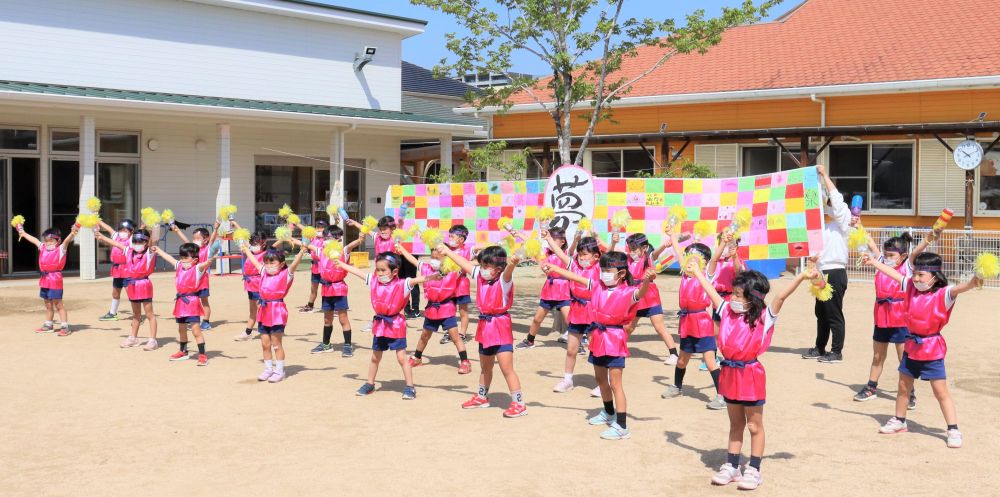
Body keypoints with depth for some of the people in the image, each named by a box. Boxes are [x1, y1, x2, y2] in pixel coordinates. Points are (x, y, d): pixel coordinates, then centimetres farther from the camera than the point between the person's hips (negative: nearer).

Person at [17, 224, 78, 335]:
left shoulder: (60, 249, -6)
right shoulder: (43, 248, 13)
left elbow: (67, 240, -23)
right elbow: (34, 240, 26)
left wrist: (72, 233, -41)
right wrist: (23, 233, 39)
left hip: (55, 280, -7)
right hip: (45, 279, 7)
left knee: (58, 304, -6)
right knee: (48, 304, 16)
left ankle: (65, 326, -5)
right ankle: (48, 325, 27)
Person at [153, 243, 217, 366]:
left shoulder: (197, 268, -10)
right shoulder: (179, 266, 11)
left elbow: (206, 263, -30)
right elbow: (169, 258, 26)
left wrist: (211, 259, -51)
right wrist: (157, 250, 38)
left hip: (192, 302, -8)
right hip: (180, 301, 8)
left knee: (196, 329, -12)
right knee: (181, 329, 20)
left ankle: (202, 355, -8)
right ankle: (183, 352, 37)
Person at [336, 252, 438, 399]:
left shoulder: (402, 284, -15)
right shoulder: (374, 280, 1)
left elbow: (417, 280, -31)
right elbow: (357, 272, 11)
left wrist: (431, 277, -48)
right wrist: (341, 264, 19)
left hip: (395, 325, -5)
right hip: (379, 325, 5)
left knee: (402, 358, -3)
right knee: (375, 357, 18)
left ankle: (409, 387, 4)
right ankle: (370, 384, 33)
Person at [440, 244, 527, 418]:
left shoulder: (503, 280, -16)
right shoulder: (480, 276, 5)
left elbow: (507, 272, -40)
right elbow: (464, 263, 16)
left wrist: (512, 264, -63)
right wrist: (446, 250, 24)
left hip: (501, 327, -8)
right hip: (485, 326, 8)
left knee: (507, 368, -11)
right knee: (485, 366, 24)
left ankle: (519, 404, -6)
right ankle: (481, 397, 41)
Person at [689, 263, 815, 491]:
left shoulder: (765, 317, -10)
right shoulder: (727, 311, 4)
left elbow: (782, 296, -22)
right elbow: (711, 291, 15)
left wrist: (802, 276, -32)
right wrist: (696, 270, 25)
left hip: (750, 375, -5)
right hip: (730, 373, 5)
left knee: (754, 425, 7)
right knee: (735, 424, 17)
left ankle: (754, 470, 15)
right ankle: (731, 466, 25)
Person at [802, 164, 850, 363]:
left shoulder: (842, 222, -6)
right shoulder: (827, 225, 18)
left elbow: (836, 197, -18)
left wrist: (824, 175, -15)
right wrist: (814, 255, 2)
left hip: (835, 273, -9)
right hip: (824, 272, 9)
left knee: (834, 314, -5)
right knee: (821, 313, 15)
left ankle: (837, 352, 0)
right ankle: (820, 348, 24)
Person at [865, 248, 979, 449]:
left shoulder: (942, 295, -16)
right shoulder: (912, 287, 3)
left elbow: (957, 289, -36)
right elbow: (894, 274, 12)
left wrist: (973, 282, -56)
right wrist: (873, 262, 19)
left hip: (932, 350, -6)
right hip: (911, 347, 6)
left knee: (941, 391, -5)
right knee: (903, 387, 18)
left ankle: (953, 430, 2)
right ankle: (899, 421, 35)